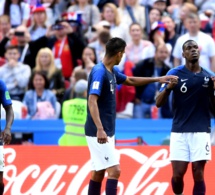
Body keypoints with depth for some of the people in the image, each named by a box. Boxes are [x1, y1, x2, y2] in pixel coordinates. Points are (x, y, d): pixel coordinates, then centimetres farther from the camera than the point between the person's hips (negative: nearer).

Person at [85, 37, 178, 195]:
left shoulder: (112, 71, 11)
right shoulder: (99, 71, -17)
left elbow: (130, 81, 30)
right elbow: (92, 101, -26)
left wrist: (158, 79, 30)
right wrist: (99, 129, -34)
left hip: (106, 132, 10)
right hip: (99, 133, -10)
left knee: (99, 173, 11)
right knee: (114, 170, -14)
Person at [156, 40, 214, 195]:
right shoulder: (175, 73, 0)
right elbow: (159, 103, -2)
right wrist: (168, 88, -21)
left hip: (201, 131, 1)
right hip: (179, 131, -1)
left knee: (198, 174, -2)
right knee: (178, 174, -2)